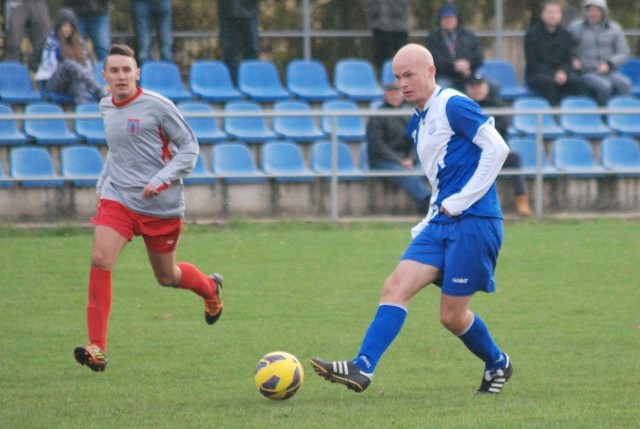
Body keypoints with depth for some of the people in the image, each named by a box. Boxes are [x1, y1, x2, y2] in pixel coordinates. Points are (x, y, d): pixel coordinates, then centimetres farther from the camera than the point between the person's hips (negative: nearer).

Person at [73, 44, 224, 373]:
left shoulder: (157, 106, -12)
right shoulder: (106, 107, 6)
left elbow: (189, 147, -7)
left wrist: (161, 180, -18)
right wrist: (103, 183, 16)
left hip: (161, 205, -3)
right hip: (117, 198, 3)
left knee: (166, 276, 13)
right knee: (100, 260, -19)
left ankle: (210, 288, 50)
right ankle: (97, 349, -17)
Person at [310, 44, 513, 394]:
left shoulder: (453, 106, -10)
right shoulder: (418, 123, 18)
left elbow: (497, 148, -16)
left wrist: (461, 201, -15)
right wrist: (428, 223, 15)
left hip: (474, 222, -8)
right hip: (442, 222, 8)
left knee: (452, 316, -2)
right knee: (396, 287, -8)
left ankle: (498, 365, 23)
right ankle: (362, 369, -13)